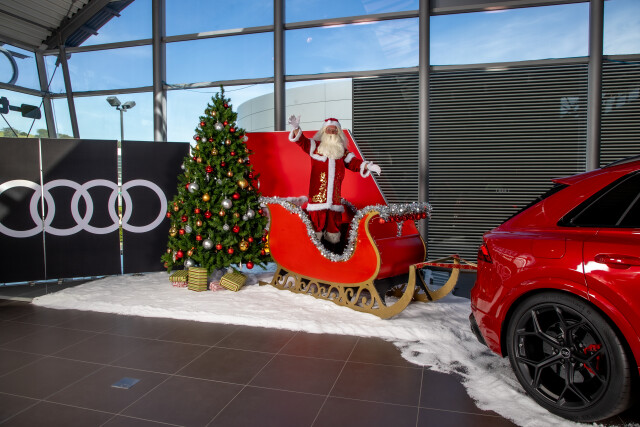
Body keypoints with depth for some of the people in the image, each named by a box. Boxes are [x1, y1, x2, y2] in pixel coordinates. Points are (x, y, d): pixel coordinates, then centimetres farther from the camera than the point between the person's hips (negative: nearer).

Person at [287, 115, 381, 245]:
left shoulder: (342, 151, 18)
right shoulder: (316, 146, 9)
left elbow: (354, 163, 13)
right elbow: (302, 141, -4)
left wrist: (368, 166, -4)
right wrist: (296, 127, -22)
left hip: (335, 195, 3)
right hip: (317, 194, -3)